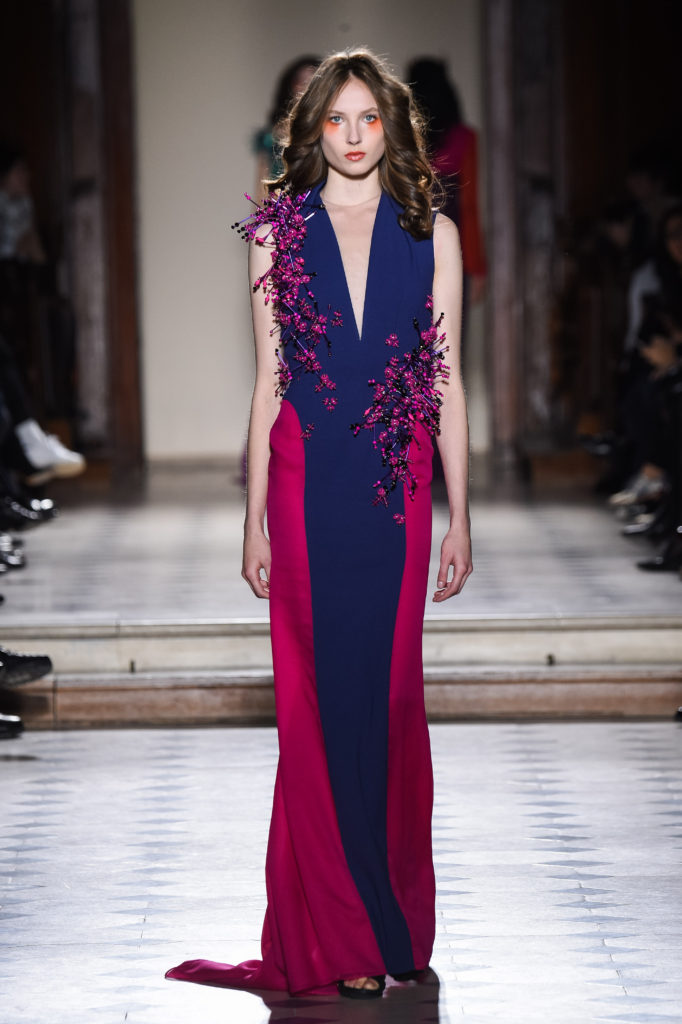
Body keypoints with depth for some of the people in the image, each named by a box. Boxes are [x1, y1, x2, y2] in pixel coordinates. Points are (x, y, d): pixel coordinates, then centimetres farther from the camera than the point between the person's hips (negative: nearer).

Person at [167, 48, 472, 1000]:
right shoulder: (280, 235, 5)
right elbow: (268, 381, 6)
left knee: (389, 695, 3)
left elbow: (448, 383, 6)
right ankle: (340, 939, 7)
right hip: (307, 481, 0)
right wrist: (255, 519, 3)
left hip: (398, 486, 0)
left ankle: (391, 913, 15)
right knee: (318, 699, 0)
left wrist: (460, 515, 3)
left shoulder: (432, 234, 6)